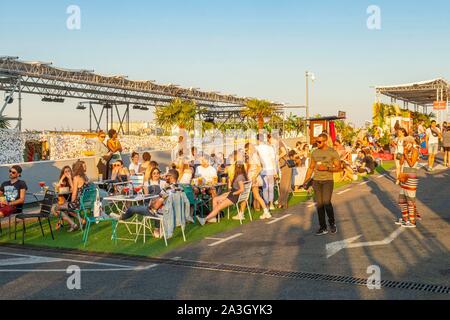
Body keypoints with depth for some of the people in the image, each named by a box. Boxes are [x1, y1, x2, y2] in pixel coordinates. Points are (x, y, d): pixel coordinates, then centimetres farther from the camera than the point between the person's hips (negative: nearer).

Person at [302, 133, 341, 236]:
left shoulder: (332, 152, -3)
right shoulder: (314, 153, 10)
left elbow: (338, 168, -3)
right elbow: (311, 168, 16)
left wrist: (326, 168, -18)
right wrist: (305, 181, 8)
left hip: (328, 181, -4)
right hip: (316, 181, 5)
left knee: (326, 202, -16)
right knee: (319, 204, 4)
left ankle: (332, 222, 9)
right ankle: (323, 228, 11)